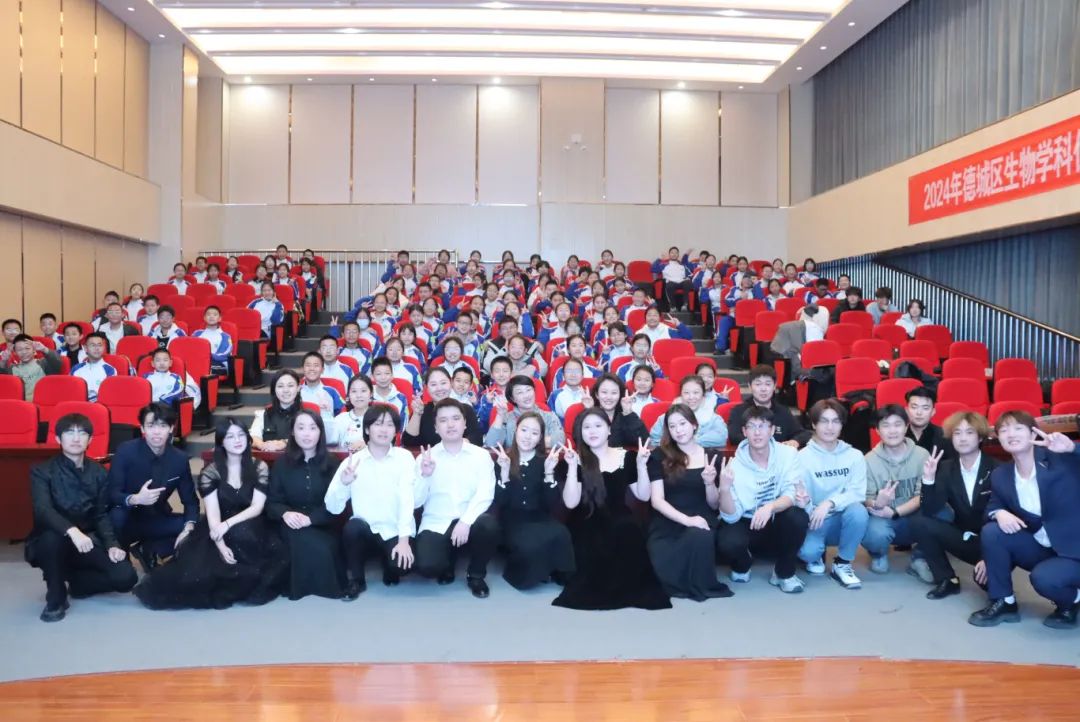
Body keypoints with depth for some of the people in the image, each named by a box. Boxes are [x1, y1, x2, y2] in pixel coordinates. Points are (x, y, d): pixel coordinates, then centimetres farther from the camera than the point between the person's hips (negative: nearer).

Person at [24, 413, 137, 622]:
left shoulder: (98, 472, 5)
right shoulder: (42, 471, -8)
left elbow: (102, 514, 2)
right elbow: (43, 511, -24)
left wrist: (112, 544, -16)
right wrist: (72, 531, -42)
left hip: (88, 541, 3)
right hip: (49, 542, -3)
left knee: (125, 577, -19)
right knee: (52, 536, -39)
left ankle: (75, 580, 13)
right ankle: (55, 598, -14)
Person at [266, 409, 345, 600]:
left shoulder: (331, 463, 3)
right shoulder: (282, 463, 6)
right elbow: (272, 502, 4)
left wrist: (311, 518, -21)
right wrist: (285, 513, -20)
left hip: (322, 526, 0)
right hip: (292, 526, 1)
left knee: (322, 547, -34)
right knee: (302, 540, -33)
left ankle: (326, 585, -10)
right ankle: (298, 585, -12)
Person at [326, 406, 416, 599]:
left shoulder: (404, 457, -3)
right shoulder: (352, 461, 0)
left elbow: (407, 499, -14)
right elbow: (333, 508, -5)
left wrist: (404, 539, -24)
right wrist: (343, 483, -24)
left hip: (395, 532, -1)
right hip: (365, 531, 2)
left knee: (402, 564, -28)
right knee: (353, 526, -30)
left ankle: (391, 569, 12)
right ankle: (354, 580, -3)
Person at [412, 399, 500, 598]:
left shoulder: (481, 455, 3)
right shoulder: (425, 457, 5)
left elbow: (485, 494, -10)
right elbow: (415, 502, 1)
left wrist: (466, 521, -25)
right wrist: (425, 476, -17)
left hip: (469, 521, 0)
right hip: (436, 523, 0)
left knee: (489, 525, -33)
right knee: (427, 566, -27)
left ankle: (476, 575, -1)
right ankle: (448, 559, 15)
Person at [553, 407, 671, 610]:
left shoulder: (626, 457, 8)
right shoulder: (576, 460, 0)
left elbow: (643, 496, 6)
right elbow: (570, 503, -12)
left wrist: (641, 465, -7)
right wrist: (573, 466, -20)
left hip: (619, 522, 2)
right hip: (587, 525, -2)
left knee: (629, 532, -33)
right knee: (598, 547, -35)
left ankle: (627, 585, -9)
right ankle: (597, 585, -5)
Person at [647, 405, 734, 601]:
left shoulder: (712, 457, 8)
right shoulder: (660, 456, 3)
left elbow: (715, 505, 10)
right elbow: (656, 500, -5)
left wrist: (709, 483, -11)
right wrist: (687, 520, -19)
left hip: (701, 522, 1)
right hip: (667, 526, -1)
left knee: (700, 536, -37)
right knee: (668, 575, -29)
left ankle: (700, 585, -8)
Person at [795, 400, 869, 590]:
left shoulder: (854, 456, -3)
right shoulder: (802, 457, -8)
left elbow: (857, 493, -13)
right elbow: (801, 503, -11)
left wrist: (830, 503, -30)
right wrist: (803, 503, -36)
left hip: (843, 520, 2)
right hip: (814, 521, -1)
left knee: (858, 510, -32)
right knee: (807, 551, -32)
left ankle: (842, 564, -8)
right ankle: (815, 557, 11)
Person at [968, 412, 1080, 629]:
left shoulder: (1062, 458, -16)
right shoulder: (1000, 475, -2)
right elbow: (994, 505, 9)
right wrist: (999, 513, -16)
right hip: (1040, 547, 5)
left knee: (1043, 578, -32)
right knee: (991, 531, -17)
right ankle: (1004, 602, -2)